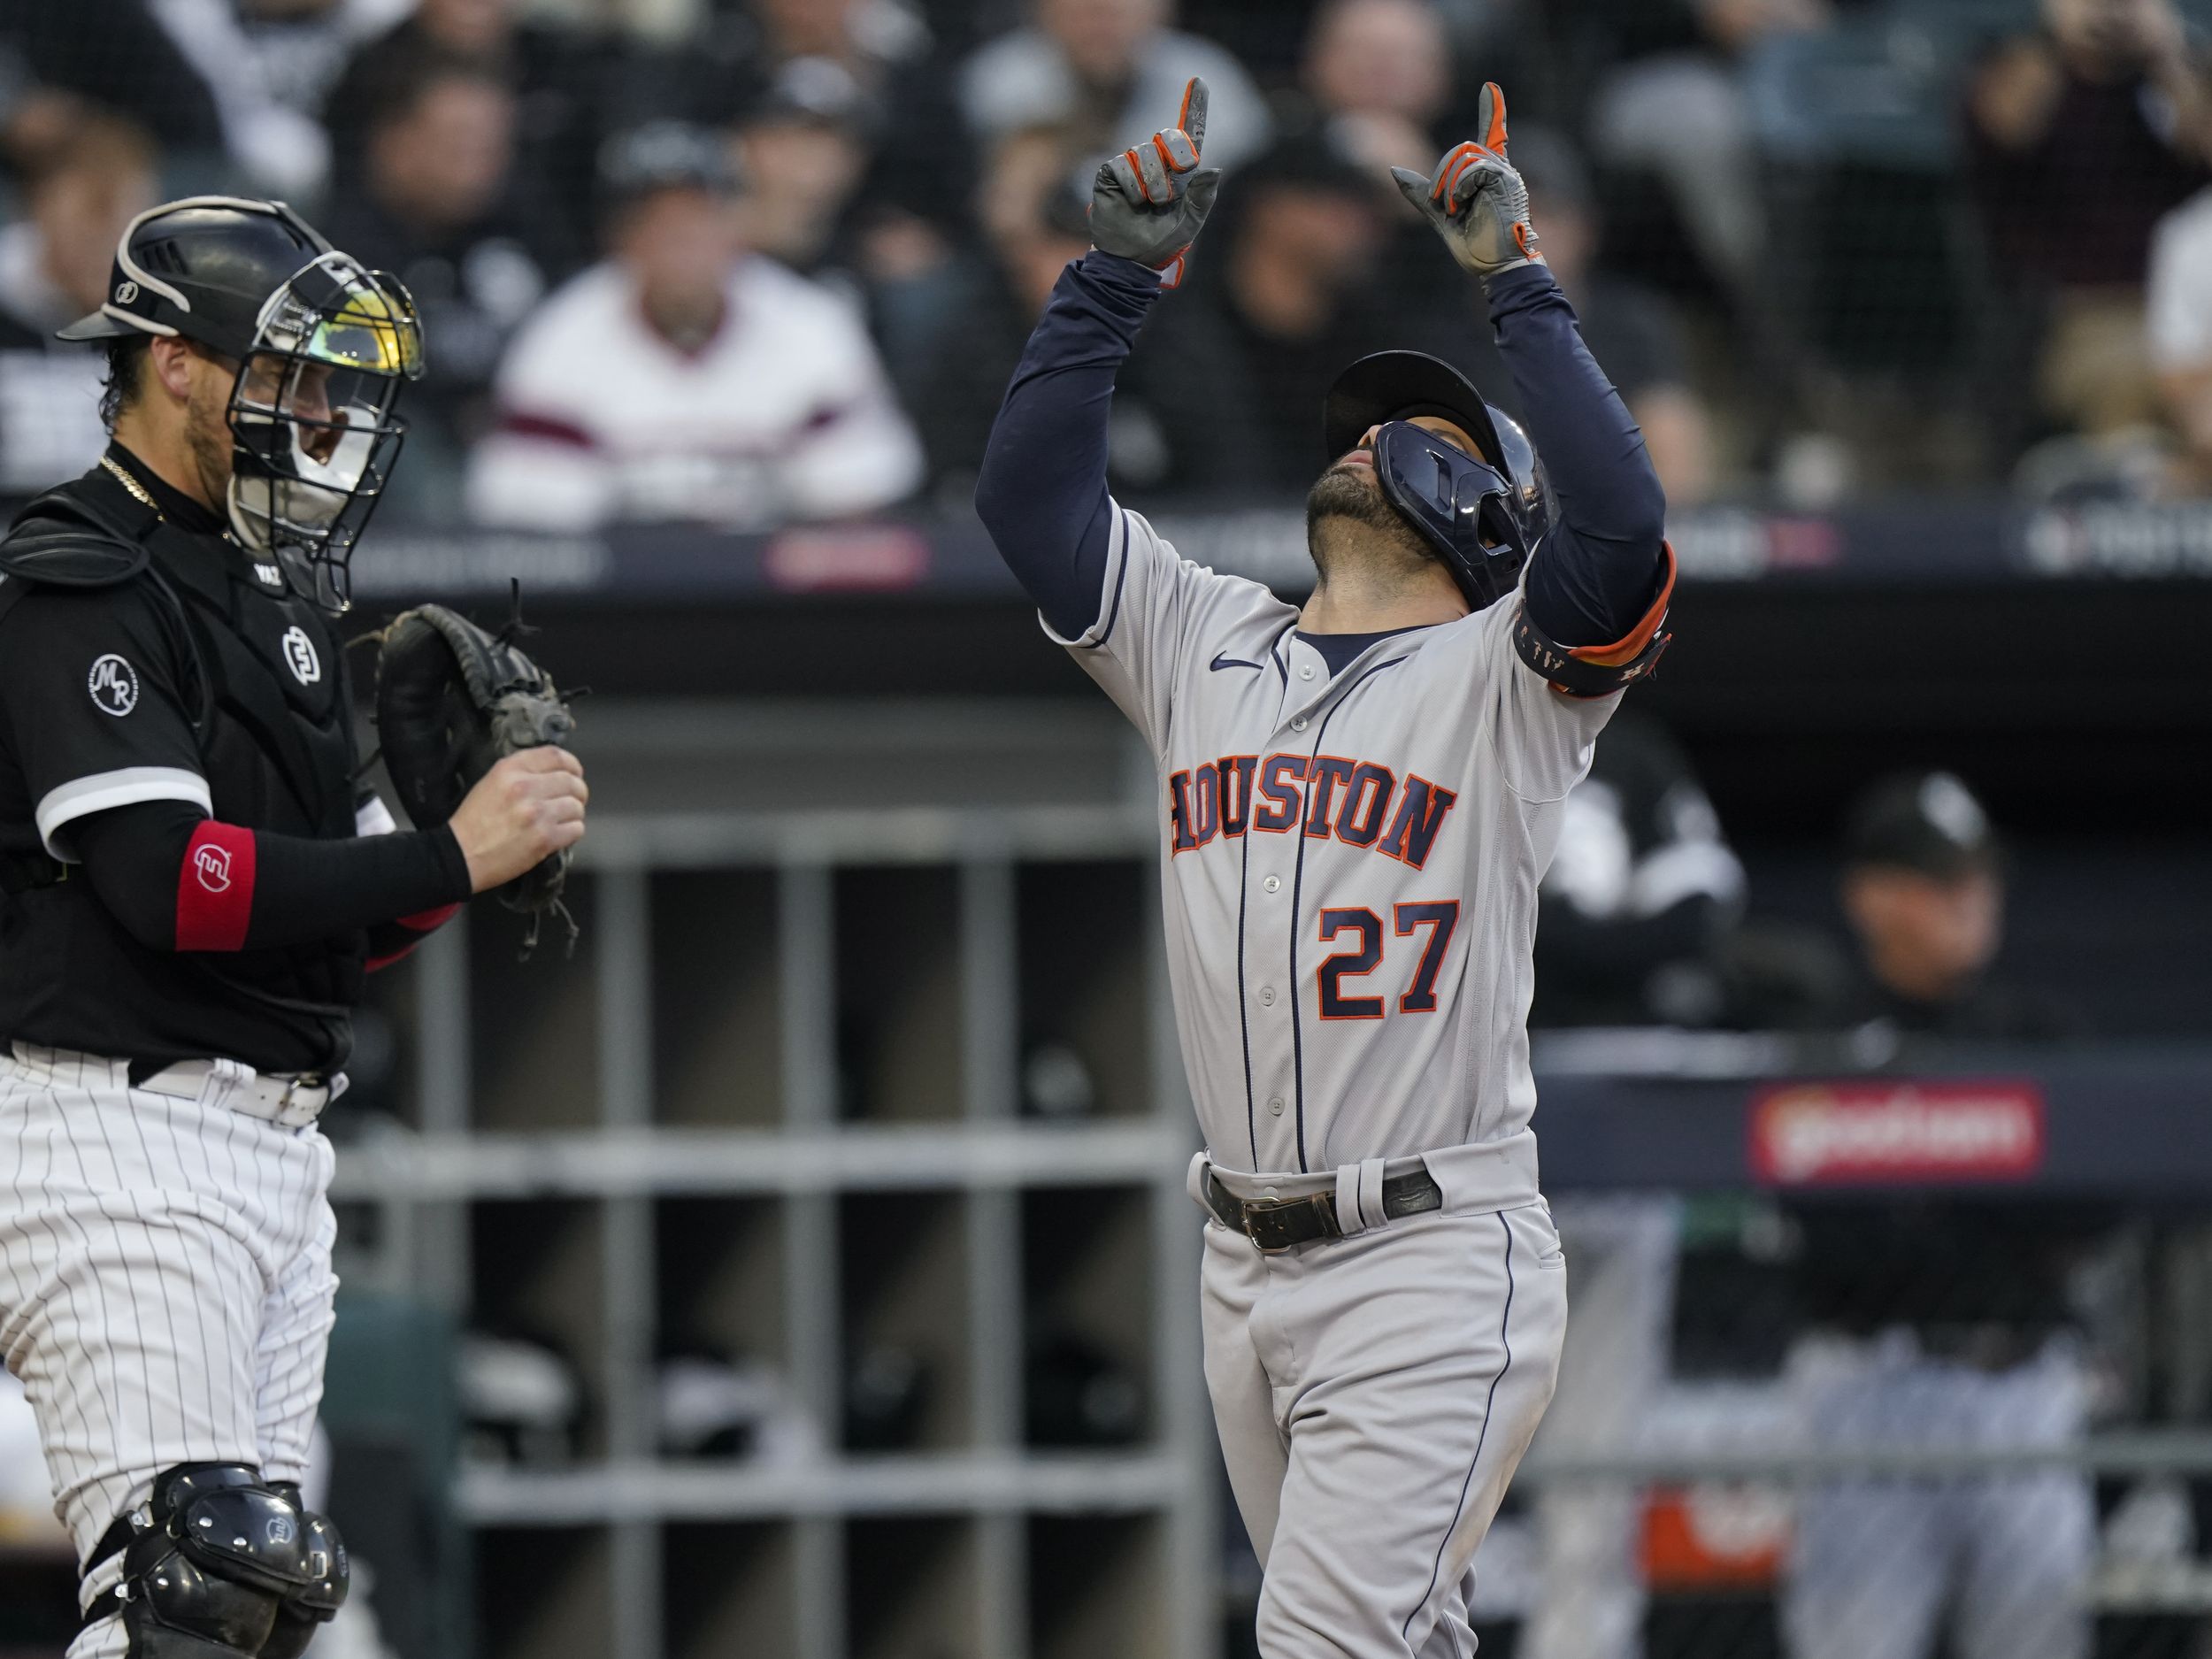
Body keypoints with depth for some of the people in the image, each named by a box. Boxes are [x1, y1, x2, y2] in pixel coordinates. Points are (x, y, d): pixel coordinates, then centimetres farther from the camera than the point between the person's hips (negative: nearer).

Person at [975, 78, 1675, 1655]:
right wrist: (1120, 272, 3)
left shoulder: (1504, 672, -2)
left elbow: (1620, 532, -21)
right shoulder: (1204, 642, 15)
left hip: (1434, 1261, -6)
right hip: (1247, 1268, 6)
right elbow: (1033, 492, 12)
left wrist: (1519, 286, -14)